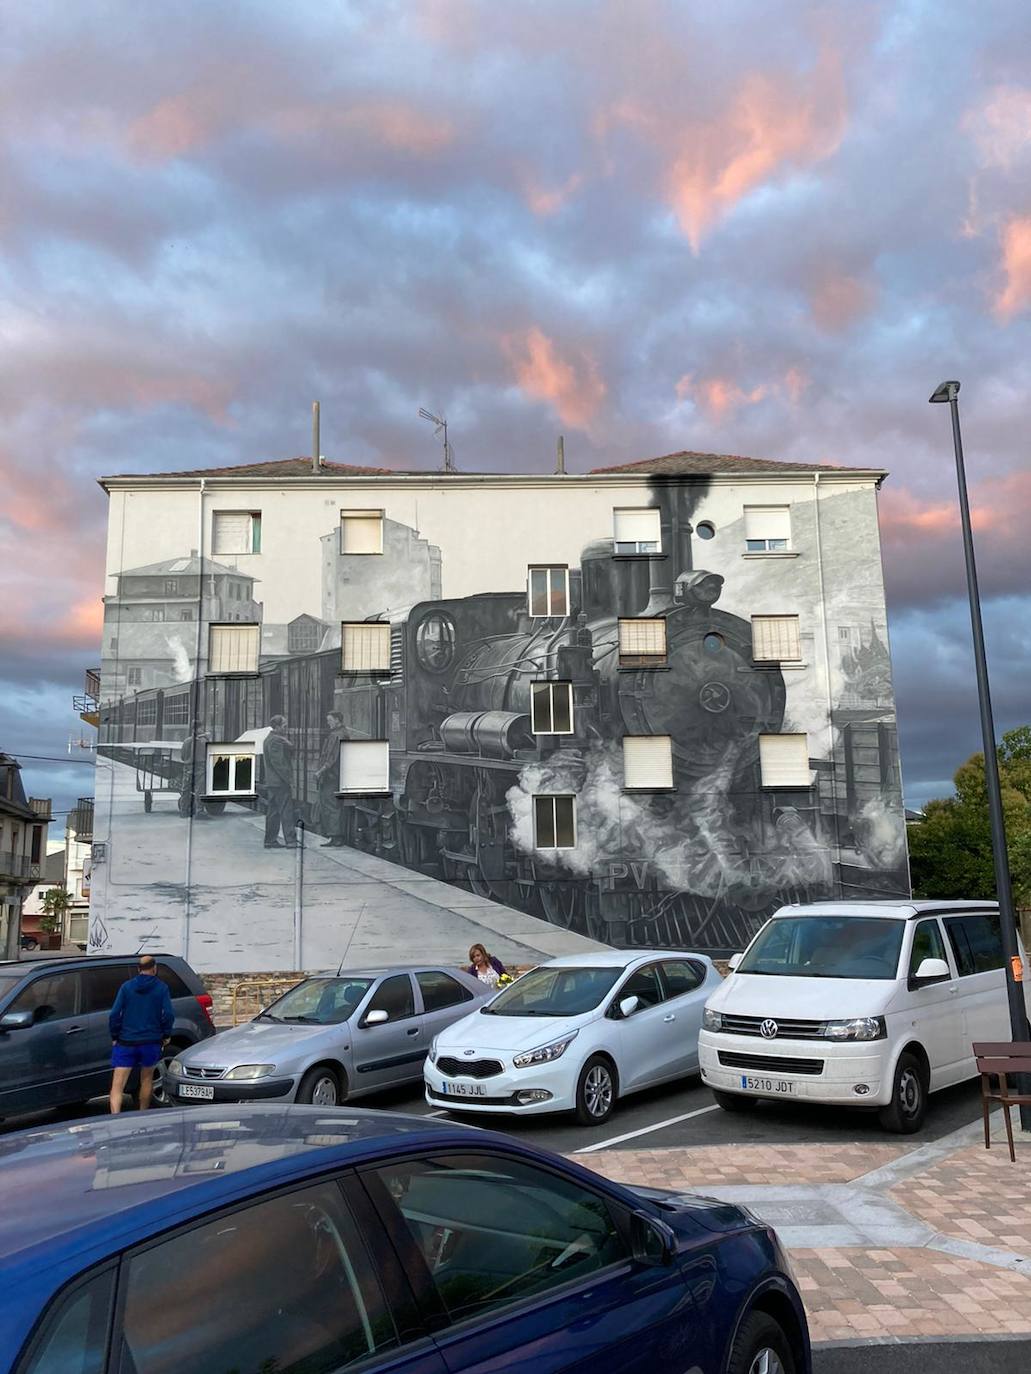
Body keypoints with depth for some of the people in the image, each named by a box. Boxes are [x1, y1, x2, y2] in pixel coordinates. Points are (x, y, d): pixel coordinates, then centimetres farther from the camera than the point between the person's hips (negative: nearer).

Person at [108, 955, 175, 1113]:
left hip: (126, 1043, -1)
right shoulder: (161, 988, -1)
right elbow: (169, 1014, -7)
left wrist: (114, 1037, 7)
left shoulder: (126, 987, 1)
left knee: (117, 1086, -5)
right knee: (146, 1079, 21)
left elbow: (114, 1014, -4)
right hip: (151, 1041, 1)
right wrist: (165, 1035, 8)